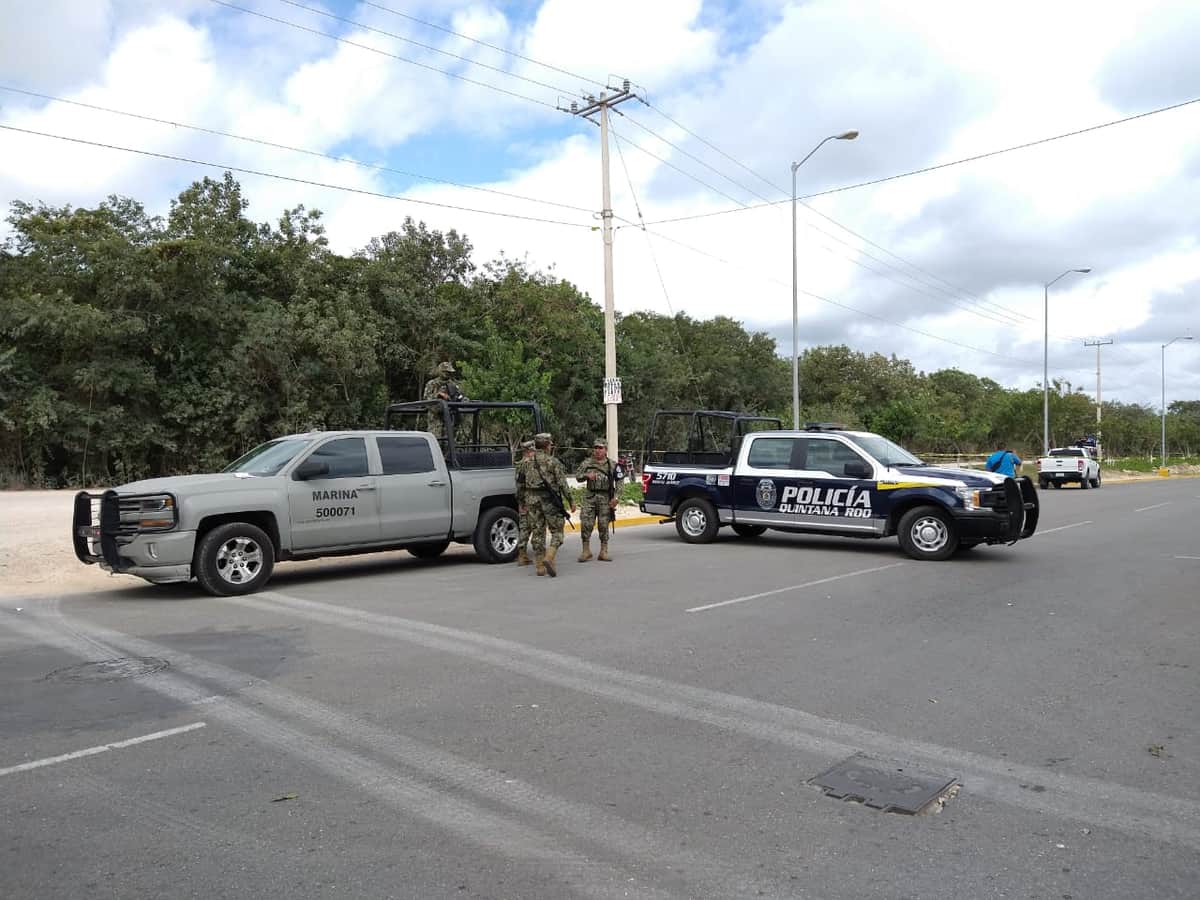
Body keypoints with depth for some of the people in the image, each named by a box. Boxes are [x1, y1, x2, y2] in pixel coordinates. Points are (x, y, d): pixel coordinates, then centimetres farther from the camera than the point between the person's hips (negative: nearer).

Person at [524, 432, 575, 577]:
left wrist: (525, 501, 18)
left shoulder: (528, 462, 8)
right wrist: (571, 501, -3)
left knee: (537, 533, 9)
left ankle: (540, 566, 9)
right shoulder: (553, 462, -6)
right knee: (557, 532, 4)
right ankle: (549, 558, -17)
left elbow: (522, 484, 9)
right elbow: (562, 483, -8)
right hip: (549, 500, -4)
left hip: (532, 500, 4)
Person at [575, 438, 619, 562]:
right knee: (586, 524, -4)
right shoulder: (587, 463, 7)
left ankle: (603, 552, 11)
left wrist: (615, 497, -5)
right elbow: (577, 475, 5)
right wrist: (586, 475, -16)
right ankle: (586, 551, 8)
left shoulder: (612, 465, 4)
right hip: (589, 497, 1)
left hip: (605, 498, -1)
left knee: (603, 525, 3)